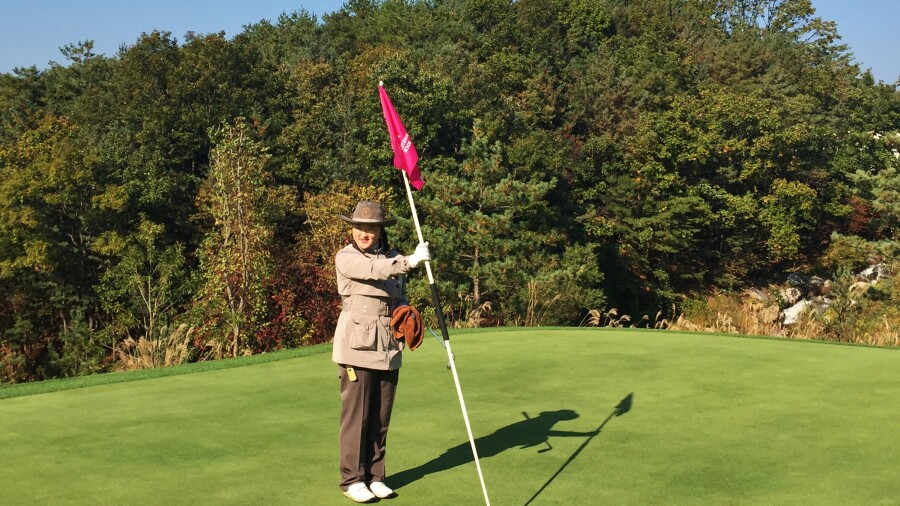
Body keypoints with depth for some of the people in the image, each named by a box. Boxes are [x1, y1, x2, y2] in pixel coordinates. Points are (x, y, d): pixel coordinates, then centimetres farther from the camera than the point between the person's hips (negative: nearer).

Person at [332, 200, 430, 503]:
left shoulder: (392, 257, 11)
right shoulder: (345, 258, -6)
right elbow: (374, 270, -26)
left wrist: (405, 311, -2)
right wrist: (411, 261, -34)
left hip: (389, 347, 5)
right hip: (358, 346, -5)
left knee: (381, 417, 9)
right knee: (356, 415, -1)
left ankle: (374, 476, 21)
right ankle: (352, 479, 12)